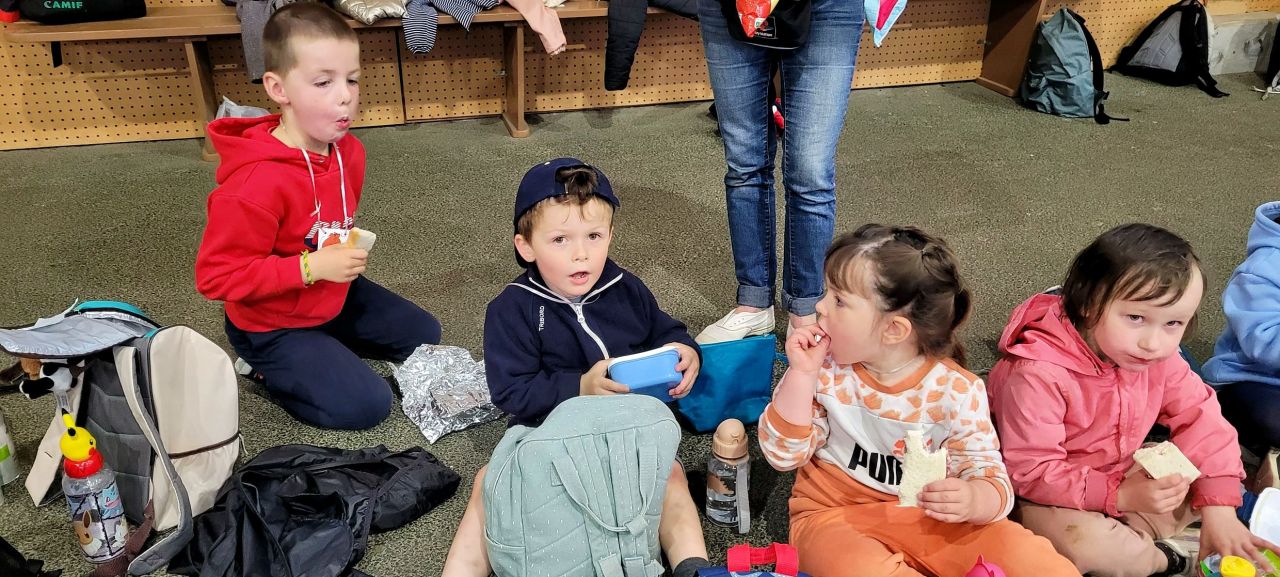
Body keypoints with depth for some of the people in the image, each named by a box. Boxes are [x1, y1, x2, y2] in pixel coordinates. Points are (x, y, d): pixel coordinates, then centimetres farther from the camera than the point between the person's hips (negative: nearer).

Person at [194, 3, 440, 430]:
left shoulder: (347, 151, -9)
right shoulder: (256, 185, -34)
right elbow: (215, 276, -28)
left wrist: (350, 250, -6)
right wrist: (311, 267, -32)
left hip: (335, 295, 8)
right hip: (272, 327, -8)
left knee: (424, 334, 16)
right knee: (365, 405, -14)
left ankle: (328, 341, 18)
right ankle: (265, 369, 5)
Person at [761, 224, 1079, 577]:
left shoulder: (956, 390, -11)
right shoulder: (826, 370, -7)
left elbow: (993, 483, -10)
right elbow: (784, 456, -7)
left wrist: (973, 500, -35)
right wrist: (801, 374, -19)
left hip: (928, 519, 1)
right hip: (835, 514, 0)